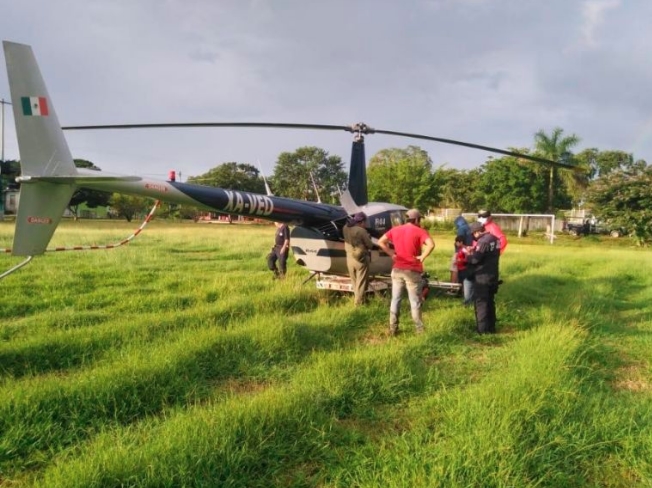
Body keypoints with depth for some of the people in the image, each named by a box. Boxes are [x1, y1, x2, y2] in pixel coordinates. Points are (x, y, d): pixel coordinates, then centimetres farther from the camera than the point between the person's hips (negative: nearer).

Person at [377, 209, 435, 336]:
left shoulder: (395, 230, 6)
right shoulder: (420, 231, -8)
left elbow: (380, 242, 7)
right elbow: (431, 245, -25)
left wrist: (391, 254, 5)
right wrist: (422, 257, -13)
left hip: (397, 269, 4)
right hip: (412, 271, -4)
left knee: (395, 299, 12)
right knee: (415, 301, 7)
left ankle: (393, 328, 15)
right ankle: (419, 329, 15)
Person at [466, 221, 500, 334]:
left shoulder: (483, 241, -20)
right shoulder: (495, 239, 9)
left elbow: (475, 259, -25)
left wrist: (468, 254, -5)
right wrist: (474, 251, 10)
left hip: (482, 277, -9)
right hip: (493, 276, 9)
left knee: (480, 302, 0)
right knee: (490, 302, 16)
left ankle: (482, 328, 2)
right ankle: (491, 327, 23)